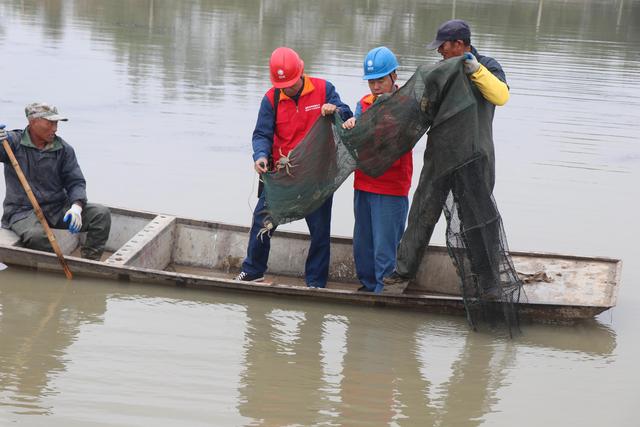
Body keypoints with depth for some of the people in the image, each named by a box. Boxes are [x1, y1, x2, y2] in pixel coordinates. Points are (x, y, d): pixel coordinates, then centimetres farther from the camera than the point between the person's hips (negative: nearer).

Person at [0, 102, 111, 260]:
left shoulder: (64, 150, 6)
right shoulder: (13, 142, -2)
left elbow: (76, 182, 3)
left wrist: (76, 207, -19)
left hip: (58, 209, 4)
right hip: (23, 211, -4)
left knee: (101, 214, -13)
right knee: (36, 235, -38)